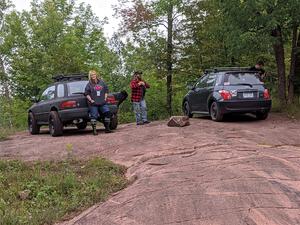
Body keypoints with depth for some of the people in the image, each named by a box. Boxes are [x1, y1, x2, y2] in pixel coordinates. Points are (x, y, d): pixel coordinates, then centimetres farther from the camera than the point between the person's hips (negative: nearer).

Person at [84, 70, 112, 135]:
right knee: (94, 116, -5)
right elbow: (86, 93, 1)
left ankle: (107, 128, 7)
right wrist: (90, 100, -8)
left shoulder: (101, 82, 10)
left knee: (108, 113, -4)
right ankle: (94, 130, 2)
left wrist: (105, 98, 7)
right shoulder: (89, 84, 1)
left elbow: (106, 90, 17)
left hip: (103, 103, 3)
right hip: (93, 104, -3)